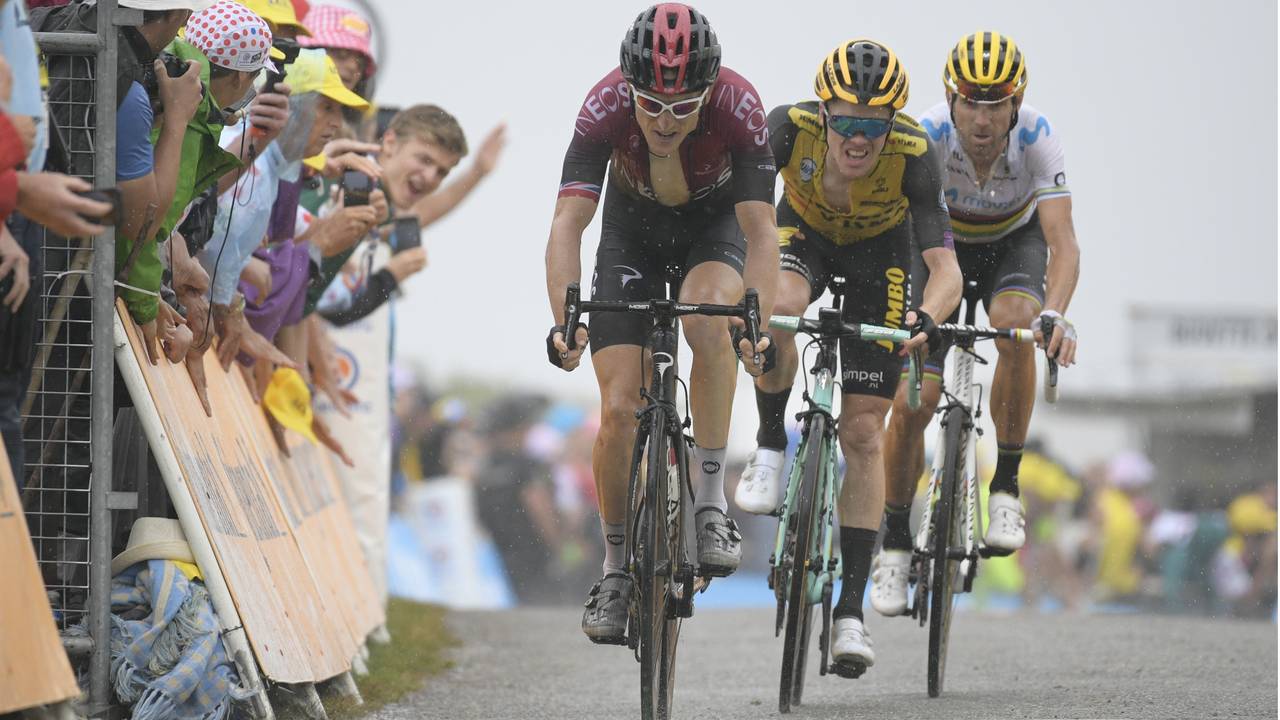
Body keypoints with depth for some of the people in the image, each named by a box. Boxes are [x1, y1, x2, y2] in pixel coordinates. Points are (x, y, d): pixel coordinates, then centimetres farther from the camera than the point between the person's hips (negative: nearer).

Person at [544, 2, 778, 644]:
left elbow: (761, 231, -36)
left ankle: (710, 499, -23)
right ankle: (616, 569, 8)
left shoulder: (738, 107, -34)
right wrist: (564, 319, -51)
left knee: (708, 318, -35)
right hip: (632, 233, 1)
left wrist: (759, 321, -52)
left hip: (714, 229, -1)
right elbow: (568, 223, -37)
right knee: (620, 408, -11)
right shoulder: (606, 106, -32)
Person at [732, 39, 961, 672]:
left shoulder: (914, 155, -35)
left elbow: (946, 267, -39)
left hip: (878, 248, 0)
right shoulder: (791, 128, -34)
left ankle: (851, 609, -1)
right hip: (804, 231, 0)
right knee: (776, 311, -36)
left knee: (863, 432, -5)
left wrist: (926, 317, -59)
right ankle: (771, 447, -9)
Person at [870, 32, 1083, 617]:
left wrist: (1054, 313, -54)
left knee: (1013, 326, -34)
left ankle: (1006, 486, -18)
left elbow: (1062, 241, -36)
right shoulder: (928, 137, -32)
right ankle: (895, 537, 10)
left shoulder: (1036, 138, -31)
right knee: (914, 399, -11)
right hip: (943, 244, 0)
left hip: (1014, 244, 0)